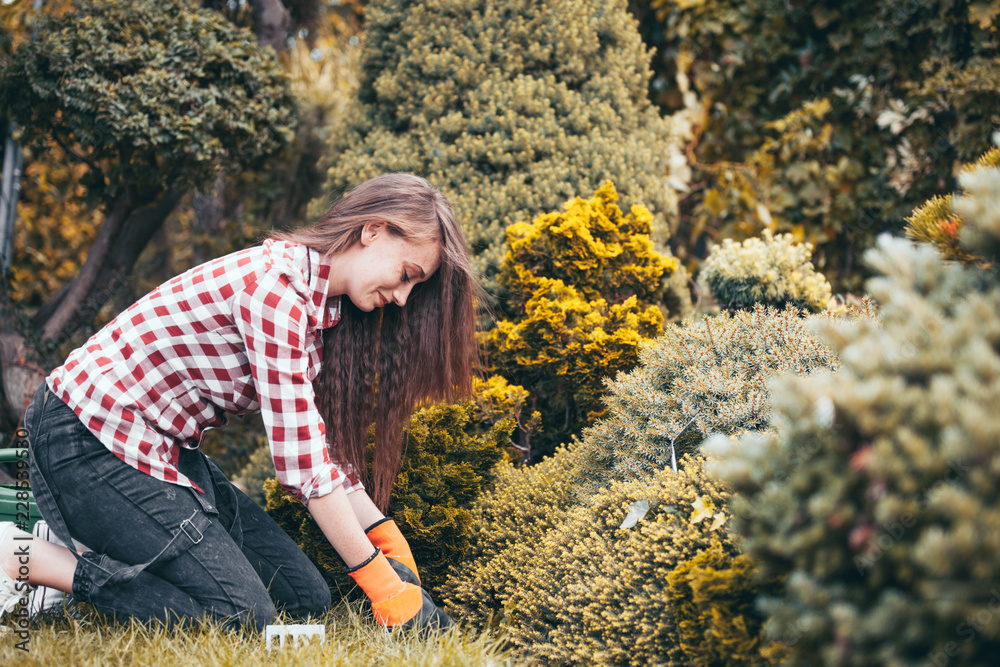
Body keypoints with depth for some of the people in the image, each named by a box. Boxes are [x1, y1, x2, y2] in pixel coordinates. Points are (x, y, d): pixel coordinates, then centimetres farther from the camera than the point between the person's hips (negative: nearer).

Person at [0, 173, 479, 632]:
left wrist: (385, 535, 1)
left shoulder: (321, 300, 7)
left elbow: (323, 440, 12)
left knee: (305, 597, 5)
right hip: (89, 440, -10)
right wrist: (376, 577, -18)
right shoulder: (277, 286, -24)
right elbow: (300, 461, -24)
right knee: (242, 615, -14)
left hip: (162, 448, 10)